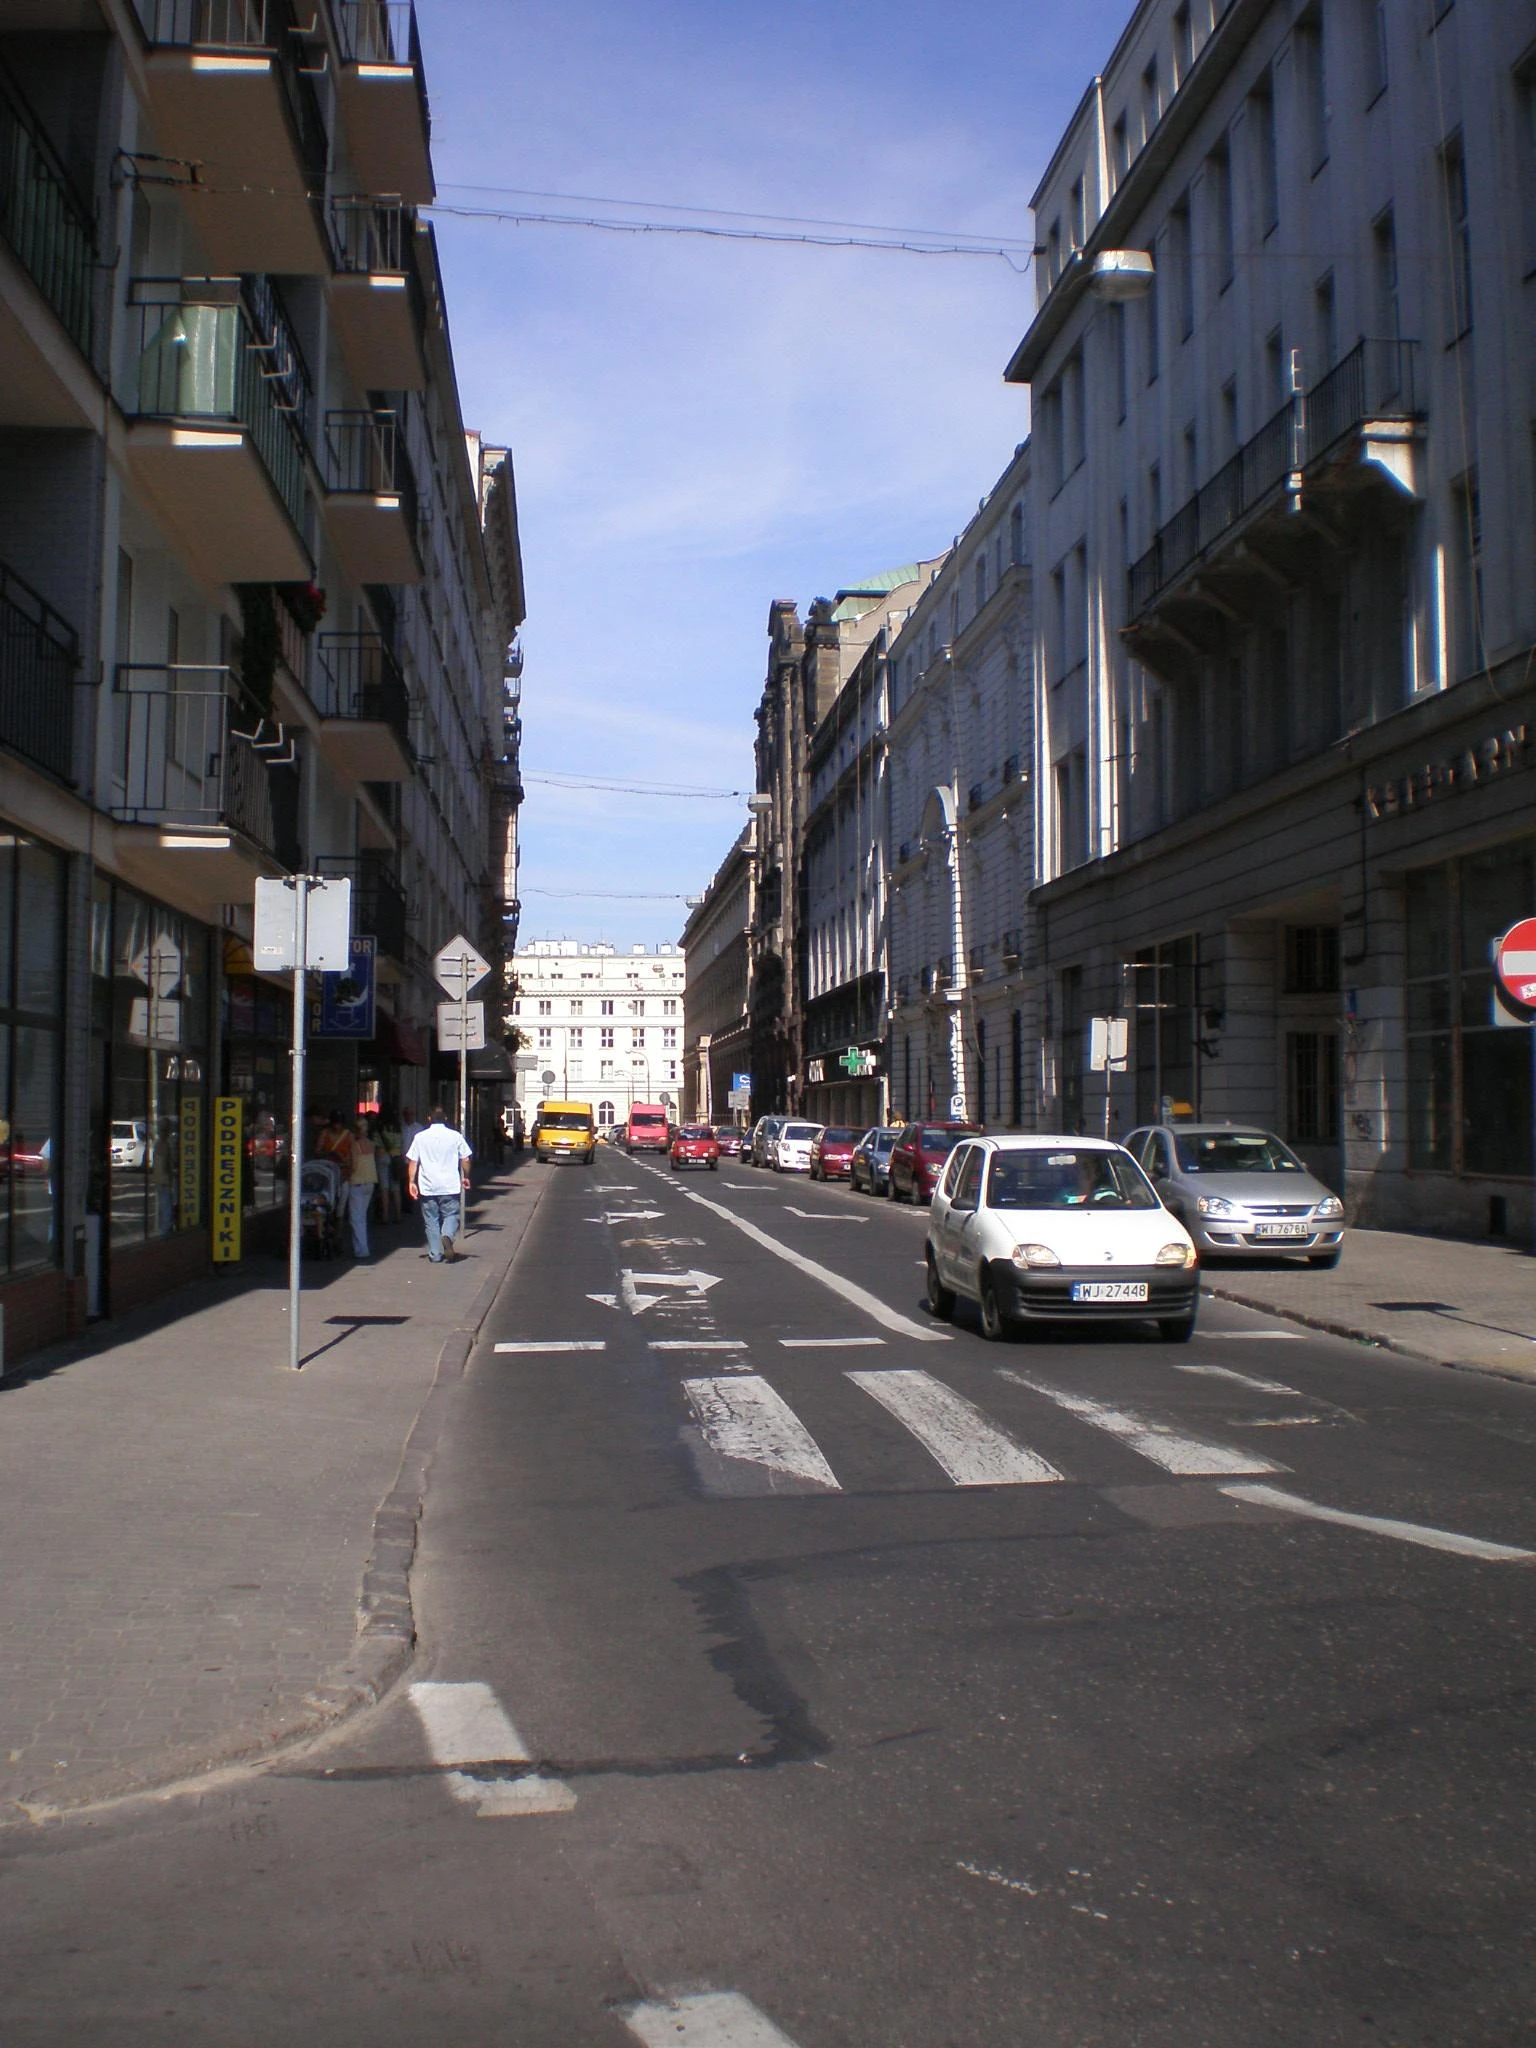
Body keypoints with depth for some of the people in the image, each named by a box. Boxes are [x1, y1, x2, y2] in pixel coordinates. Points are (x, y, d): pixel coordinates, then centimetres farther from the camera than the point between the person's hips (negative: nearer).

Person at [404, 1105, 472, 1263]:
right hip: (450, 1186, -1)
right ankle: (447, 1236, -21)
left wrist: (411, 1181, 6)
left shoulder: (420, 1137, 0)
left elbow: (412, 1161, 0)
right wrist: (466, 1177, 18)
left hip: (428, 1187, 1)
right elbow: (465, 1159, 4)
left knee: (431, 1221, 9)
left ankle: (435, 1254, 8)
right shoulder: (455, 1136, 0)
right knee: (451, 1216, 9)